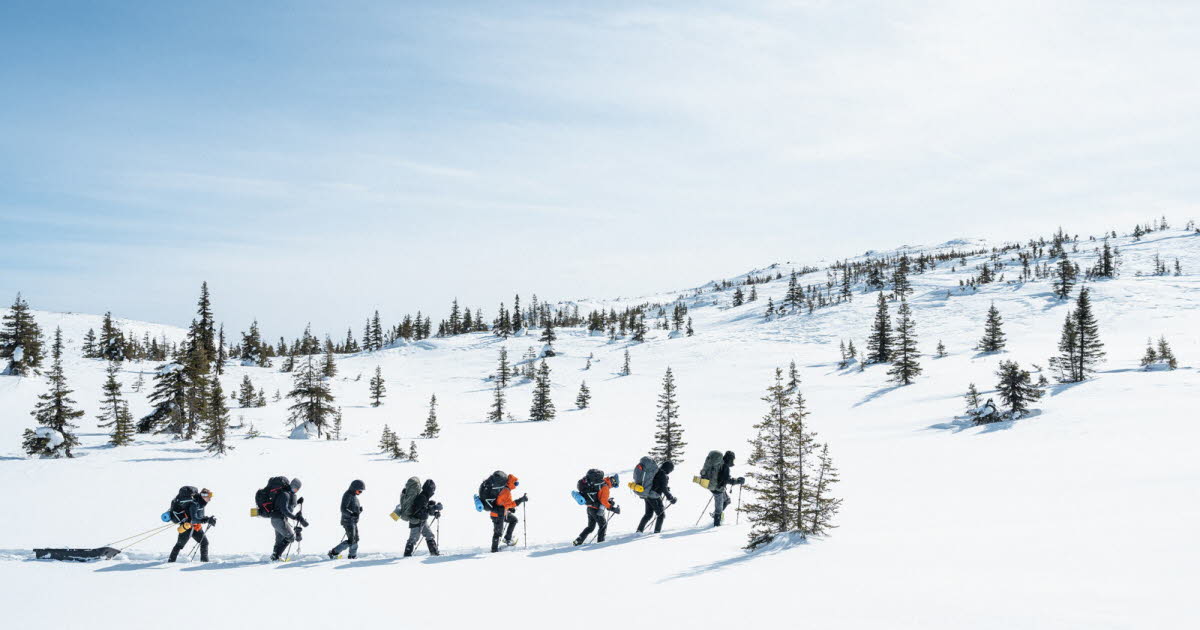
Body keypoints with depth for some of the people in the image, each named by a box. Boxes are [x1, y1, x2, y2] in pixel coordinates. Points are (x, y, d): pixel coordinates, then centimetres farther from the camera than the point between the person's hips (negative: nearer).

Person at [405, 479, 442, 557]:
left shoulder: (426, 497, 10)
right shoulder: (421, 497, -23)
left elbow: (429, 510, 18)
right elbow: (424, 511, -33)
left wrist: (435, 513, 0)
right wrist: (435, 508, -32)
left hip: (423, 522, 10)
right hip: (416, 522, -10)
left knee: (430, 536, 11)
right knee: (414, 538, -5)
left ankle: (434, 552, 16)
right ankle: (407, 554, 3)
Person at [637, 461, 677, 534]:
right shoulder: (663, 475, -16)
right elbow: (663, 488, -18)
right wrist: (671, 498, -10)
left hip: (646, 495, 8)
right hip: (654, 497, -8)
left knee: (648, 514, 20)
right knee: (661, 514, 7)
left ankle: (639, 530, 17)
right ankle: (657, 531, 6)